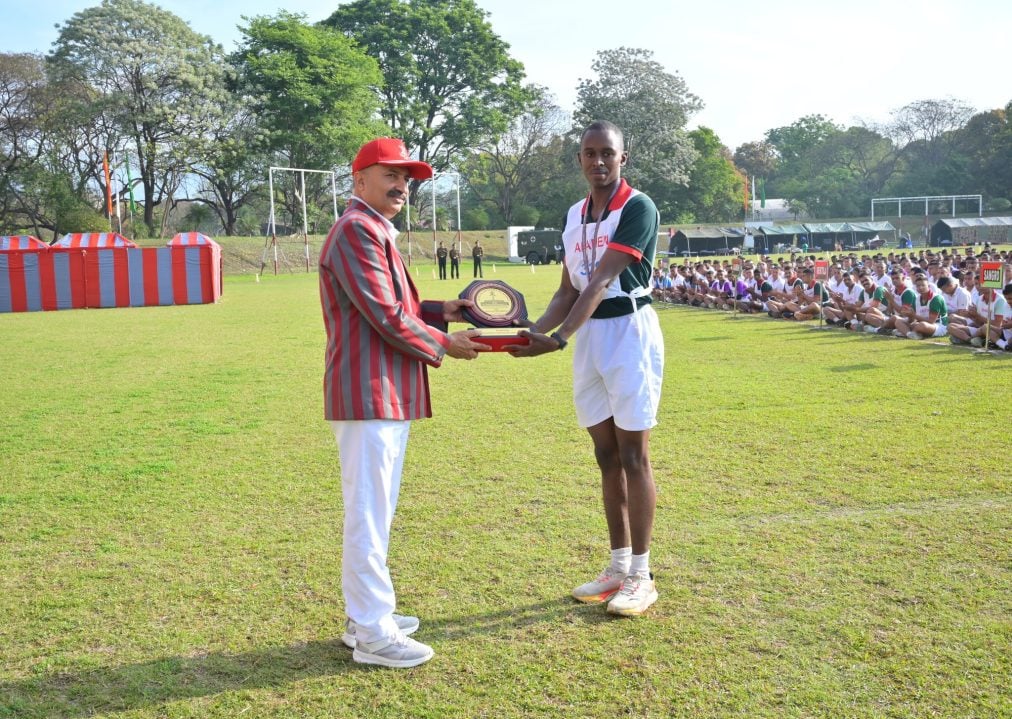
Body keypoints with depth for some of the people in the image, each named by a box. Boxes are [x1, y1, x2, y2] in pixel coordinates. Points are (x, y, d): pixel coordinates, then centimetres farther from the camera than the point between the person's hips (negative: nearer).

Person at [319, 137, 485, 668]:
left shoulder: (376, 232, 21)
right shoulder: (357, 229, -13)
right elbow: (387, 317, -18)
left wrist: (443, 311, 10)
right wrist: (444, 345, -8)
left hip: (387, 395, 11)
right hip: (369, 395, -11)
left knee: (375, 510, 17)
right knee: (369, 513, -4)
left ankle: (367, 615, 28)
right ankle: (372, 634, 5)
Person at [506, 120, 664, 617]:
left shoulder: (638, 209, -11)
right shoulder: (574, 214, 13)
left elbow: (600, 283, -21)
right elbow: (569, 290, 13)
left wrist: (557, 339, -30)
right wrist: (533, 331, -3)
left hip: (629, 332, -7)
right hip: (588, 337, 7)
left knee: (633, 456, -3)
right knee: (606, 456, 11)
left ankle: (641, 576, 7)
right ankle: (618, 567, 21)